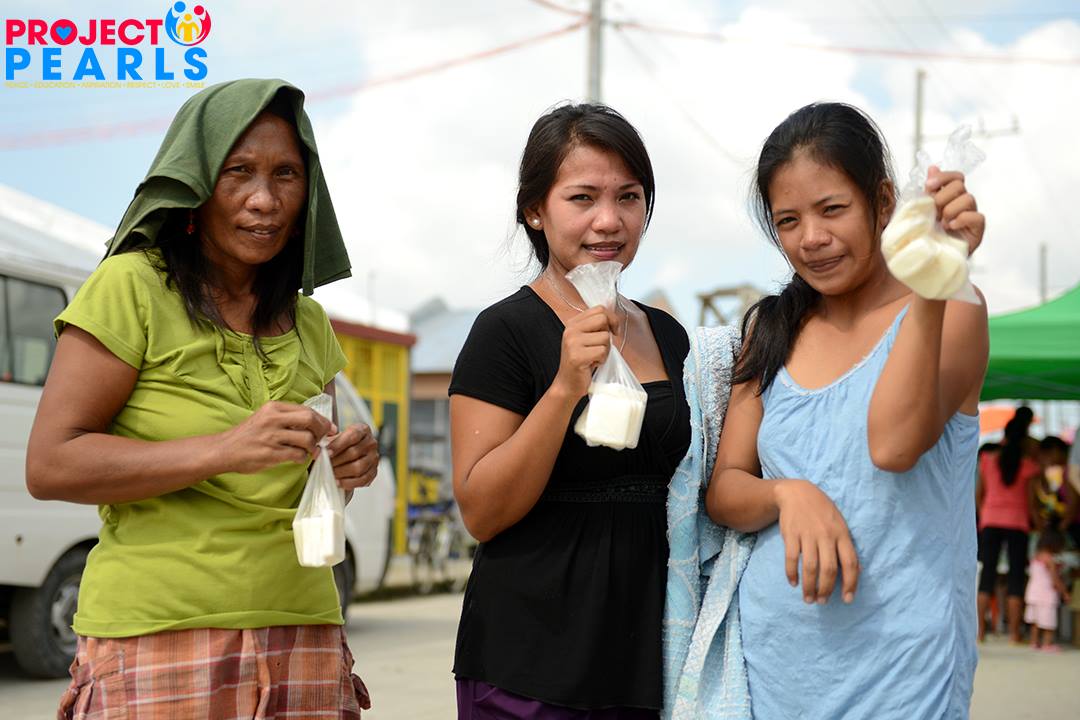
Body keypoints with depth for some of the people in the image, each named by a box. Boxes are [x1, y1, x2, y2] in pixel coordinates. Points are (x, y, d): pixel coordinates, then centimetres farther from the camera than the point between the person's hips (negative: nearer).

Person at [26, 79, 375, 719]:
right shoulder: (131, 287, -4)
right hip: (158, 637, -5)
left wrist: (349, 465, 3)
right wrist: (224, 449, -20)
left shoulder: (308, 324, 15)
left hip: (301, 636, 5)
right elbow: (49, 465, -11)